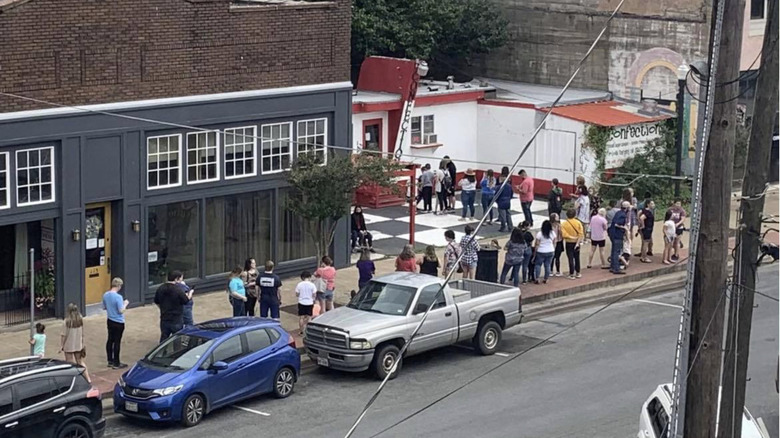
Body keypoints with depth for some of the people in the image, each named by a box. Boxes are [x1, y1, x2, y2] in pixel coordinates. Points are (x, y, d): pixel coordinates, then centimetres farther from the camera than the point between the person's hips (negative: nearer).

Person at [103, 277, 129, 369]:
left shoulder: (105, 295, 0)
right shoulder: (118, 297, -23)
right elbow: (121, 311, -22)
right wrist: (125, 304, -6)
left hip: (110, 321, 7)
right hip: (118, 322, -7)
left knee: (110, 340, 16)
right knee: (117, 342, 0)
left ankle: (110, 361, 24)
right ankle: (116, 363, 6)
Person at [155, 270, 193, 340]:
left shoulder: (161, 288, -1)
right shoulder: (178, 290, -19)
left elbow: (156, 302, 9)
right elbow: (186, 301, -8)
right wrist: (190, 294, 12)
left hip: (164, 319, 5)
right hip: (176, 320, -5)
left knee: (164, 337, 15)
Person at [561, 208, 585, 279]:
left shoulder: (564, 224, -13)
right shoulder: (578, 222, -8)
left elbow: (564, 234, -21)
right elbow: (581, 234, -13)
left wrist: (571, 237, -14)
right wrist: (578, 242, -12)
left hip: (569, 243, -2)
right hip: (576, 242, 2)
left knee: (570, 259, 3)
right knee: (577, 258, 16)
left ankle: (572, 274, 5)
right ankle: (578, 273, 23)